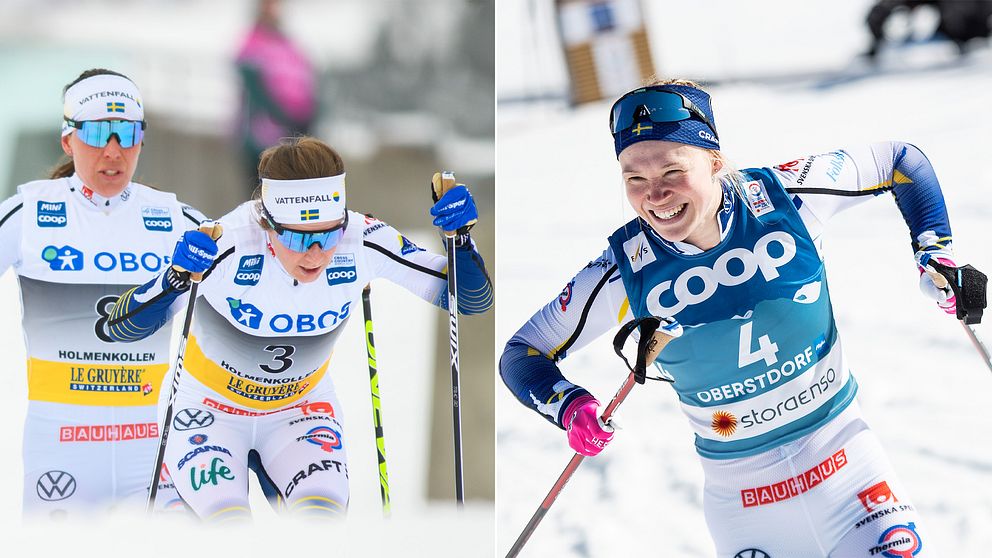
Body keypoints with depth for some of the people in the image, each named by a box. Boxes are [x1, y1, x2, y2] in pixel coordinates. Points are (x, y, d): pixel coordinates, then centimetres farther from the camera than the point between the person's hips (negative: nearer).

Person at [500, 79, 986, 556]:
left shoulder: (782, 197, -16)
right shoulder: (624, 271, -16)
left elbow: (901, 160, 1)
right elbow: (522, 353, -4)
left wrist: (933, 254, -5)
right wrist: (568, 406, -23)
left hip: (843, 452, 0)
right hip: (738, 495, 0)